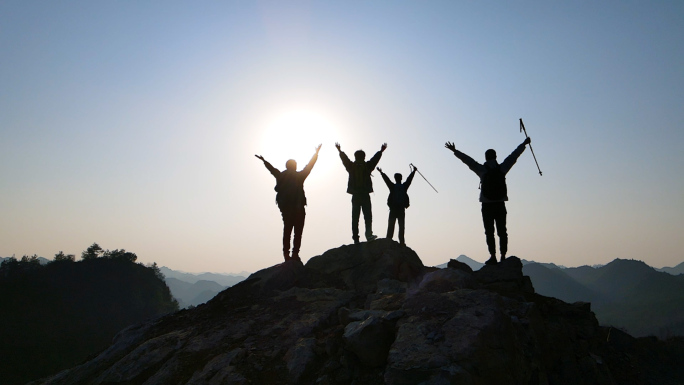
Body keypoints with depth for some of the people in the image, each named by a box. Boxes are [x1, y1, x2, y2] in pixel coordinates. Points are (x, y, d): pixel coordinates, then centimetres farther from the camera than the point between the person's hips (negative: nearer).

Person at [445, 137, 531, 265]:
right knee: (502, 231, 6)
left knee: (489, 232, 0)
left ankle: (493, 256, -3)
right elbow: (513, 156, 12)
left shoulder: (482, 170, -6)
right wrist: (524, 144, 25)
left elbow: (468, 160, -4)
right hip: (500, 205, 2)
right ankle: (503, 256, 5)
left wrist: (455, 151, 3)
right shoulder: (502, 168, 1)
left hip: (487, 205, -2)